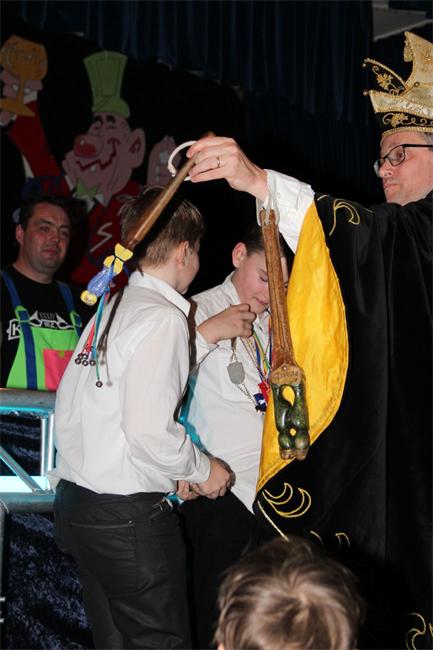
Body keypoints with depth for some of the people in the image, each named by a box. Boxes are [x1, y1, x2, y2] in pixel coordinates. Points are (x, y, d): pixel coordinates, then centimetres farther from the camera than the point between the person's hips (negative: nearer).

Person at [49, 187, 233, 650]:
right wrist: (202, 470, -4)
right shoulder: (162, 317, -14)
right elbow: (150, 431, -23)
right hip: (128, 515, -9)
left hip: (75, 503, 9)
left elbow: (66, 412, 12)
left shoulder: (108, 310, 11)